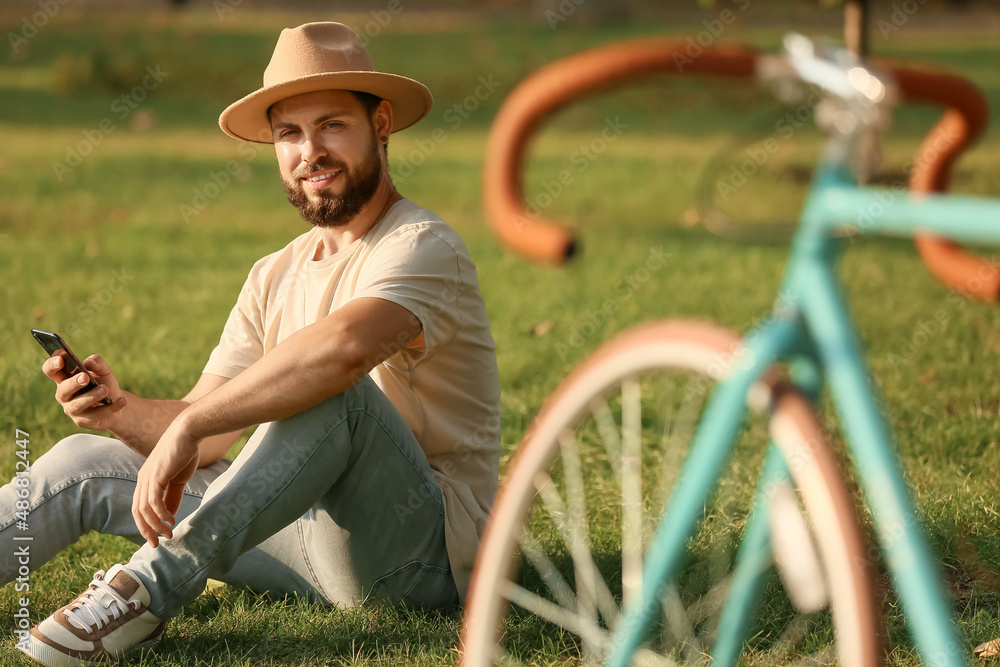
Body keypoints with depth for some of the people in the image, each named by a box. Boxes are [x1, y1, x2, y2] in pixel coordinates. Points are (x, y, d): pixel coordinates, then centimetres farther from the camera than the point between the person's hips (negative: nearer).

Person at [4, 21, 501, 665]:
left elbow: (345, 346, -37)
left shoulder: (424, 248, -13)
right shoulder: (276, 277, 14)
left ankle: (156, 585, -35)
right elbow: (208, 437, 9)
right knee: (84, 462, 3)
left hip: (423, 554, -8)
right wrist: (122, 410, -12)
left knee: (334, 392, -36)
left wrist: (186, 426, -33)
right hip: (317, 534, 8)